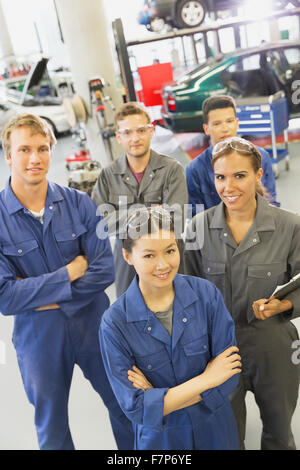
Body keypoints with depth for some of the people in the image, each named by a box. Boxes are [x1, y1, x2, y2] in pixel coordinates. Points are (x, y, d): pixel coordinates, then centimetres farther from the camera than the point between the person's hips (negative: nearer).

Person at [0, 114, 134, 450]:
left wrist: (43, 294, -19)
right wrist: (71, 272, -19)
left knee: (125, 409, 21)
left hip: (94, 326, 2)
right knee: (52, 430, 22)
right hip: (38, 337, -1)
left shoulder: (79, 203, -10)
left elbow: (105, 270, -13)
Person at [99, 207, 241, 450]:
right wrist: (205, 379, -22)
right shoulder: (114, 323, -20)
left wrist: (159, 399, -19)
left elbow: (229, 375, -14)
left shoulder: (207, 295, -17)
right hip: (159, 437, -1)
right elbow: (135, 407, -19)